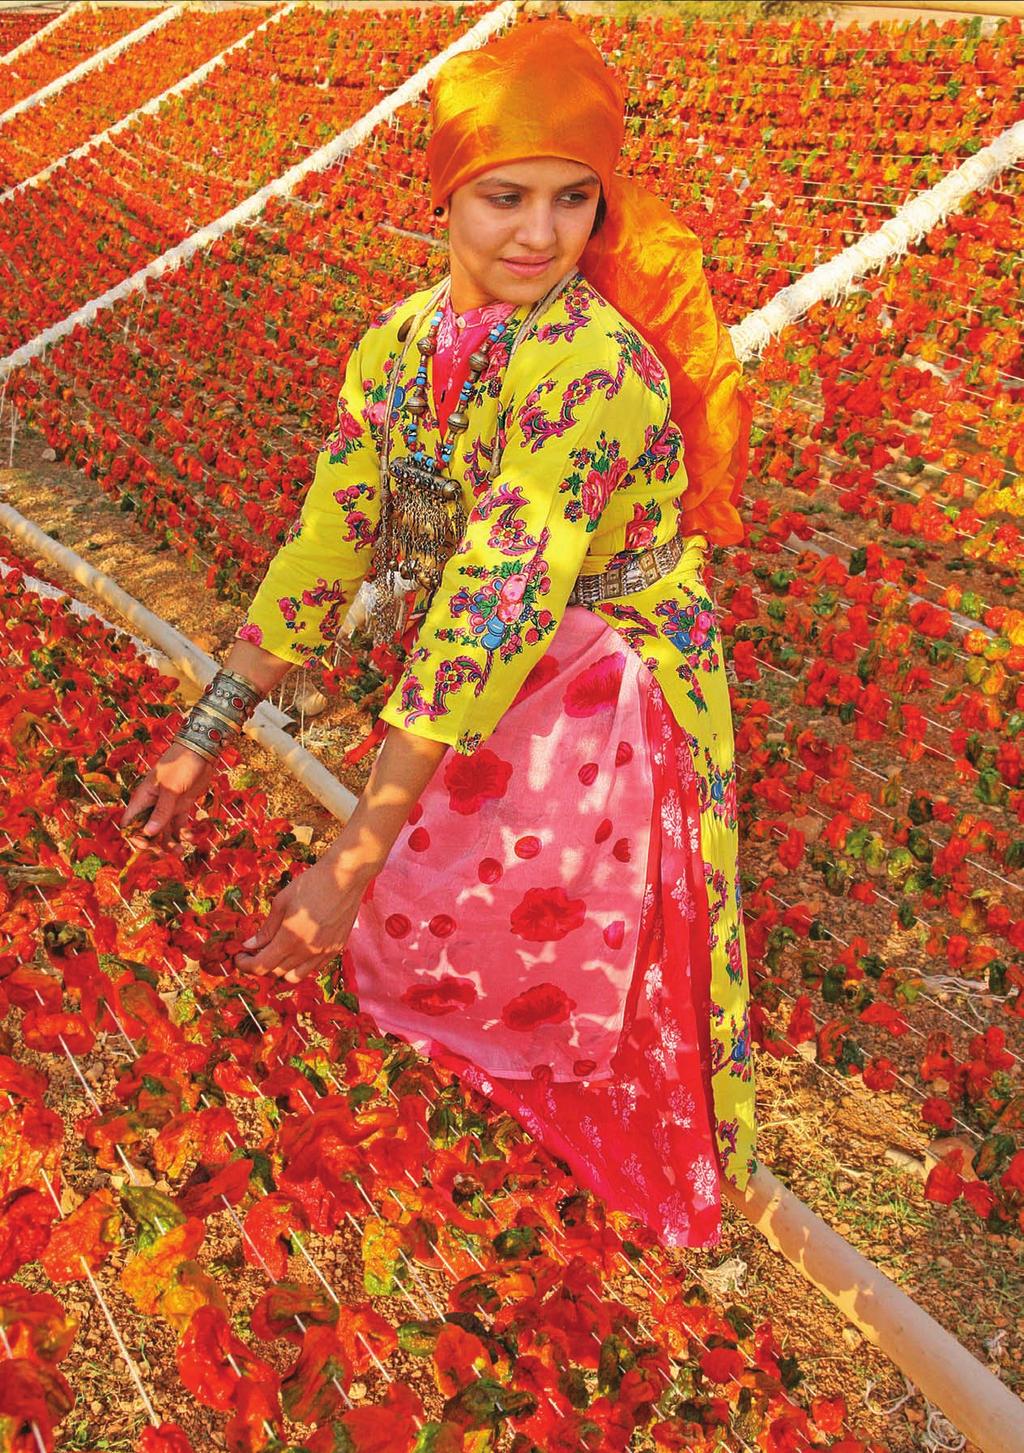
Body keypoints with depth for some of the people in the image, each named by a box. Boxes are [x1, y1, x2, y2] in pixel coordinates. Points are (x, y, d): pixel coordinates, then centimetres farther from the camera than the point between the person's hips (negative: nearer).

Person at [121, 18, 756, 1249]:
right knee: (440, 921, 24)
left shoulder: (596, 368, -27)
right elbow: (327, 544, -3)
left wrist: (355, 853, -34)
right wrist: (207, 732, -4)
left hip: (598, 716, -6)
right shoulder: (398, 346, -5)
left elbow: (498, 605, -33)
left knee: (578, 965, 12)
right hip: (461, 707, 7)